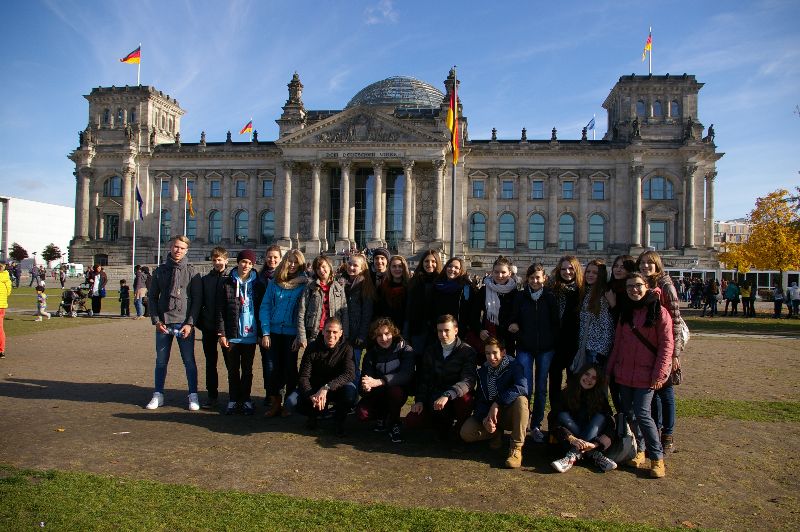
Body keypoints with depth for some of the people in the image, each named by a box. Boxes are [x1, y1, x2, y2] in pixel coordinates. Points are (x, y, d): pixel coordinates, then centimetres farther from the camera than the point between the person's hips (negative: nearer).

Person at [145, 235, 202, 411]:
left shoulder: (191, 272, 0)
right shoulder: (160, 271, 8)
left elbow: (197, 299, -3)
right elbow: (152, 297, 9)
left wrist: (190, 323, -10)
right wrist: (156, 320, -2)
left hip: (184, 324, -3)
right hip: (163, 324, 3)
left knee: (189, 361, 3)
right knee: (161, 361, 11)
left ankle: (193, 396, 12)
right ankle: (158, 395, 23)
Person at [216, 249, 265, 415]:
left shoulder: (257, 285, 4)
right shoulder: (226, 284, 1)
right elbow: (220, 310, 0)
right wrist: (221, 333, -6)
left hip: (250, 335, 0)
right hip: (231, 335, 0)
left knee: (247, 370, 9)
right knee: (233, 370, 8)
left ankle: (245, 399, 19)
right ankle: (233, 400, 19)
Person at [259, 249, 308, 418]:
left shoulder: (304, 284, -3)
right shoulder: (274, 282, 4)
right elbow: (265, 307, 3)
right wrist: (265, 332, -5)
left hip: (292, 333, -2)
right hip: (274, 332, 2)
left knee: (290, 367, 7)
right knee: (273, 368, 4)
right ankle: (275, 402, 18)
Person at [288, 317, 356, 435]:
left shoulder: (346, 349, -13)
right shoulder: (313, 348, -10)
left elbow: (349, 374, -28)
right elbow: (303, 377, -15)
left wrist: (326, 388, -40)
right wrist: (312, 397, -34)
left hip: (336, 390, -1)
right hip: (313, 389, 1)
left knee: (351, 389, -33)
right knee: (291, 401, -24)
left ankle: (339, 420, -3)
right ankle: (314, 414, 10)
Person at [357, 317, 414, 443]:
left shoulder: (405, 349, -14)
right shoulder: (371, 353, -3)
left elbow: (406, 375, -30)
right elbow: (365, 377, -11)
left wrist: (378, 382, -41)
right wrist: (366, 386, -38)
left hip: (399, 392, -3)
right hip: (377, 394, 3)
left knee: (395, 390, -37)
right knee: (361, 413, -25)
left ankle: (394, 424, -10)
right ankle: (383, 417, 9)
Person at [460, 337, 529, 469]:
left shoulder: (514, 366, -13)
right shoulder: (483, 371, 2)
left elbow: (522, 387, -34)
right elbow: (480, 400, -3)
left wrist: (497, 404, -35)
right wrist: (484, 418, -24)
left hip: (510, 415, -4)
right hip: (488, 414, 4)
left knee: (521, 399, -36)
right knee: (466, 433, -20)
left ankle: (516, 448, -28)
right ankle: (497, 433, 9)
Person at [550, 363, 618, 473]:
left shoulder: (600, 397, -5)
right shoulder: (566, 394, -10)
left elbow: (610, 424, -17)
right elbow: (556, 422, -19)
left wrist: (596, 443, -34)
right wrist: (572, 439, -37)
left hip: (592, 437, 1)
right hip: (567, 442, -1)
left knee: (600, 417, -23)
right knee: (563, 415, -25)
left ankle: (573, 456, -38)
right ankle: (594, 455, -33)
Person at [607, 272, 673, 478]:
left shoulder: (659, 311, -6)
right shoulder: (626, 312, 11)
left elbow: (666, 344, -8)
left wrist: (659, 374, -14)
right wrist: (610, 368, 13)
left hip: (645, 374, -6)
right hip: (624, 373, 6)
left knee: (642, 414, -9)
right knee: (628, 413, 9)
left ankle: (657, 458, 4)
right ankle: (639, 449, 26)